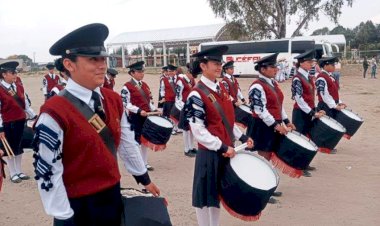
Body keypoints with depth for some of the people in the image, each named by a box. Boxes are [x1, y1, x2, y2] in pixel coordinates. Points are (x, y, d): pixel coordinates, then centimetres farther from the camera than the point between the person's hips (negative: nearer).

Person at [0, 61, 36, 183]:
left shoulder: (19, 87, 6)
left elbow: (26, 105, 12)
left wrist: (34, 117, 10)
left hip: (21, 122, 6)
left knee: (18, 147, 15)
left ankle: (19, 171, 28)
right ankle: (13, 174, 21)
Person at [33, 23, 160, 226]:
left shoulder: (113, 100, -1)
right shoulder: (55, 112, -21)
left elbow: (127, 143, 9)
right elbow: (46, 171, -18)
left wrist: (144, 179, 16)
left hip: (113, 195, 6)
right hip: (78, 206, -6)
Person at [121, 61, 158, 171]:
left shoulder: (145, 85, 13)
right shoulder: (127, 86, -10)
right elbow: (126, 104, -15)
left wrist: (154, 110, 2)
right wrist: (139, 111, -23)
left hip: (147, 116, 7)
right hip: (135, 117, -7)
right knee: (135, 140, 0)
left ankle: (144, 162, 24)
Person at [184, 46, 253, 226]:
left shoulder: (221, 88, 8)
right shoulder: (196, 95, -17)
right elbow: (199, 131, -20)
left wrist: (242, 137, 8)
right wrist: (222, 148, -21)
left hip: (225, 151, 8)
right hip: (209, 154, -8)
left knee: (217, 194, 20)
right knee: (206, 196, 8)